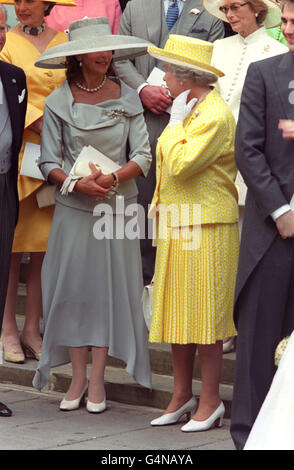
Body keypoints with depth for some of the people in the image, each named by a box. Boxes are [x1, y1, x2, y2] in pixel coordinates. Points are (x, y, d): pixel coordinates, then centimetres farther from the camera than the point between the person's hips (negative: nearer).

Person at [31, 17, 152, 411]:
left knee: (110, 288, 0)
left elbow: (143, 155, -1)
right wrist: (76, 183, -18)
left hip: (117, 206, 0)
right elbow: (48, 161, -1)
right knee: (73, 288, 0)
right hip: (74, 207, 0)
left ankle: (98, 379, 8)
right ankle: (78, 378, 11)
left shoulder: (127, 98, 3)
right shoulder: (59, 102, 1)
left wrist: (111, 178, -17)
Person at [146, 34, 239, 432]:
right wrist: (160, 202, 18)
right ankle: (182, 396, 20)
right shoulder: (190, 110, 16)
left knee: (203, 316, -3)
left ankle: (211, 401, 5)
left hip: (206, 228, -10)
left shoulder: (214, 116, -16)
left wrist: (176, 122, -13)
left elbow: (181, 165, -24)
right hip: (176, 226, 10)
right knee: (176, 313, 11)